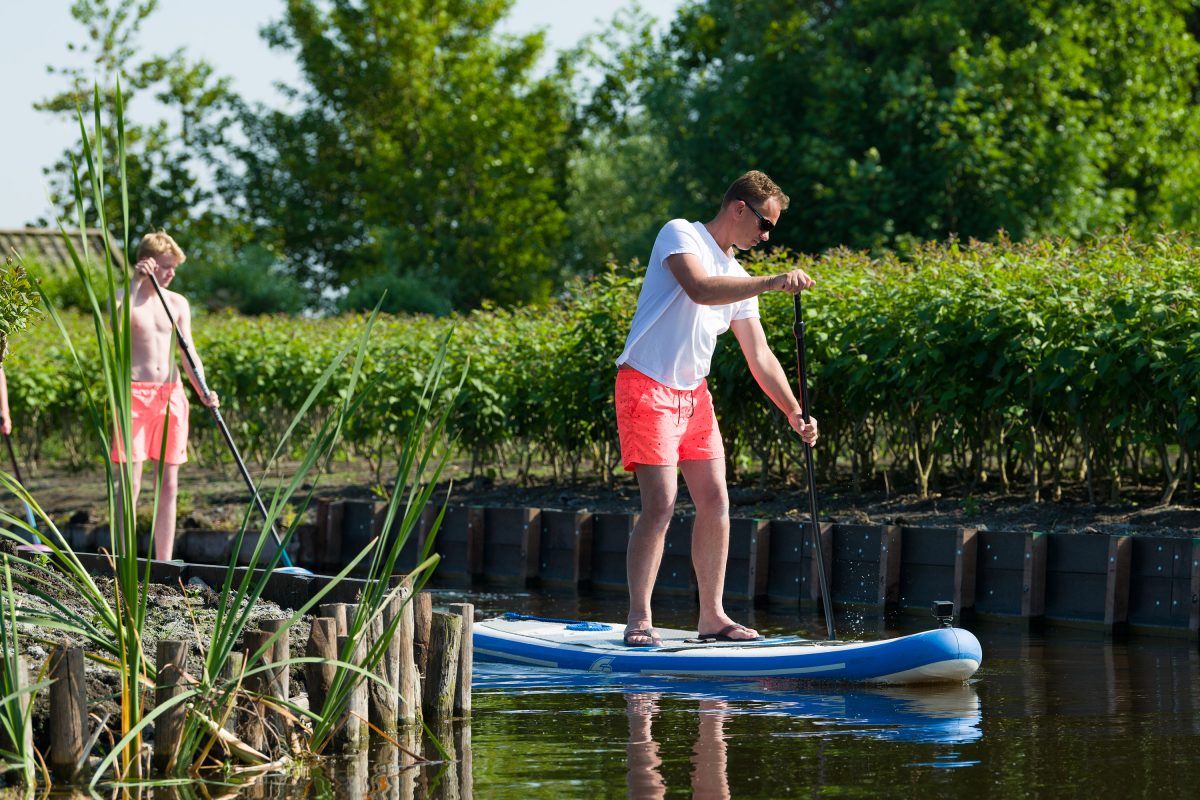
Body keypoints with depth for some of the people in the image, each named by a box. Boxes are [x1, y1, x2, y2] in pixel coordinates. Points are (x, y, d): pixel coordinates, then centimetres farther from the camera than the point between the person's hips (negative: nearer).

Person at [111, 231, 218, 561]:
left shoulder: (178, 303, 11)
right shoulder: (126, 298, -1)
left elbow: (188, 353, 8)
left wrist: (203, 392, -7)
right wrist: (137, 284, -26)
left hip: (171, 395, 5)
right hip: (136, 394, -5)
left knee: (168, 486, 5)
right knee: (131, 482, -9)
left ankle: (164, 564, 9)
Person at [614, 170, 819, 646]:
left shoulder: (738, 277, 14)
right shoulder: (680, 235, -8)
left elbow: (759, 355, 14)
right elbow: (700, 290, -28)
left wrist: (794, 414, 6)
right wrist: (772, 283, -33)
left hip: (694, 394, 8)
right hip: (648, 388, -8)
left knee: (715, 501, 5)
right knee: (661, 505, -15)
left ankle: (712, 616, 13)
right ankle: (639, 621, -11)